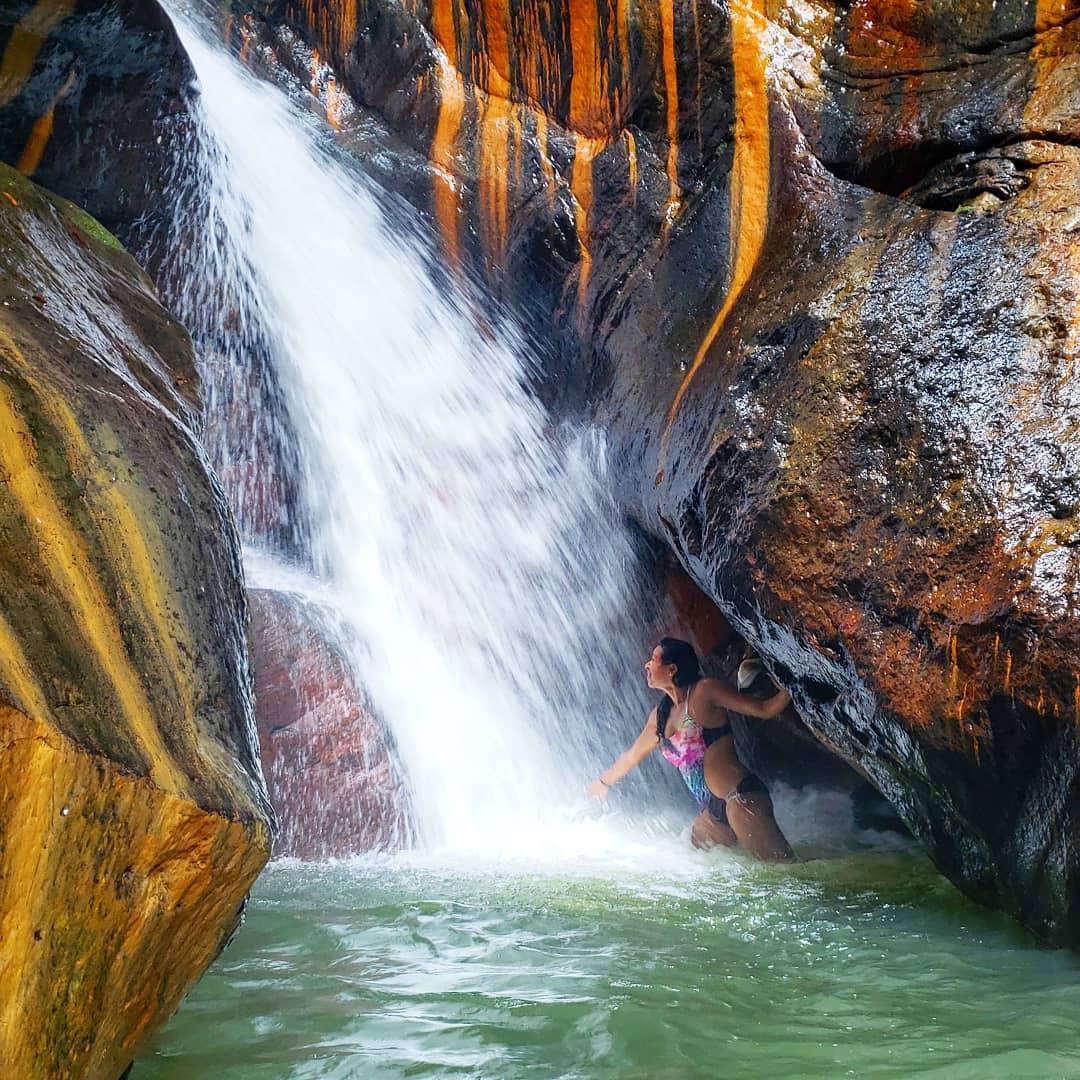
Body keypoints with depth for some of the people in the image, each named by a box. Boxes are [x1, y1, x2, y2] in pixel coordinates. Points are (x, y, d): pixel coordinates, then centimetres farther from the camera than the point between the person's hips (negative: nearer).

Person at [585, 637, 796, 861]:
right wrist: (604, 781, 48)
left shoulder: (704, 691, -6)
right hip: (713, 811, 9)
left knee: (780, 864, -18)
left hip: (741, 799, -9)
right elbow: (633, 755, 35)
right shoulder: (660, 716, 18)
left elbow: (764, 709, -7)